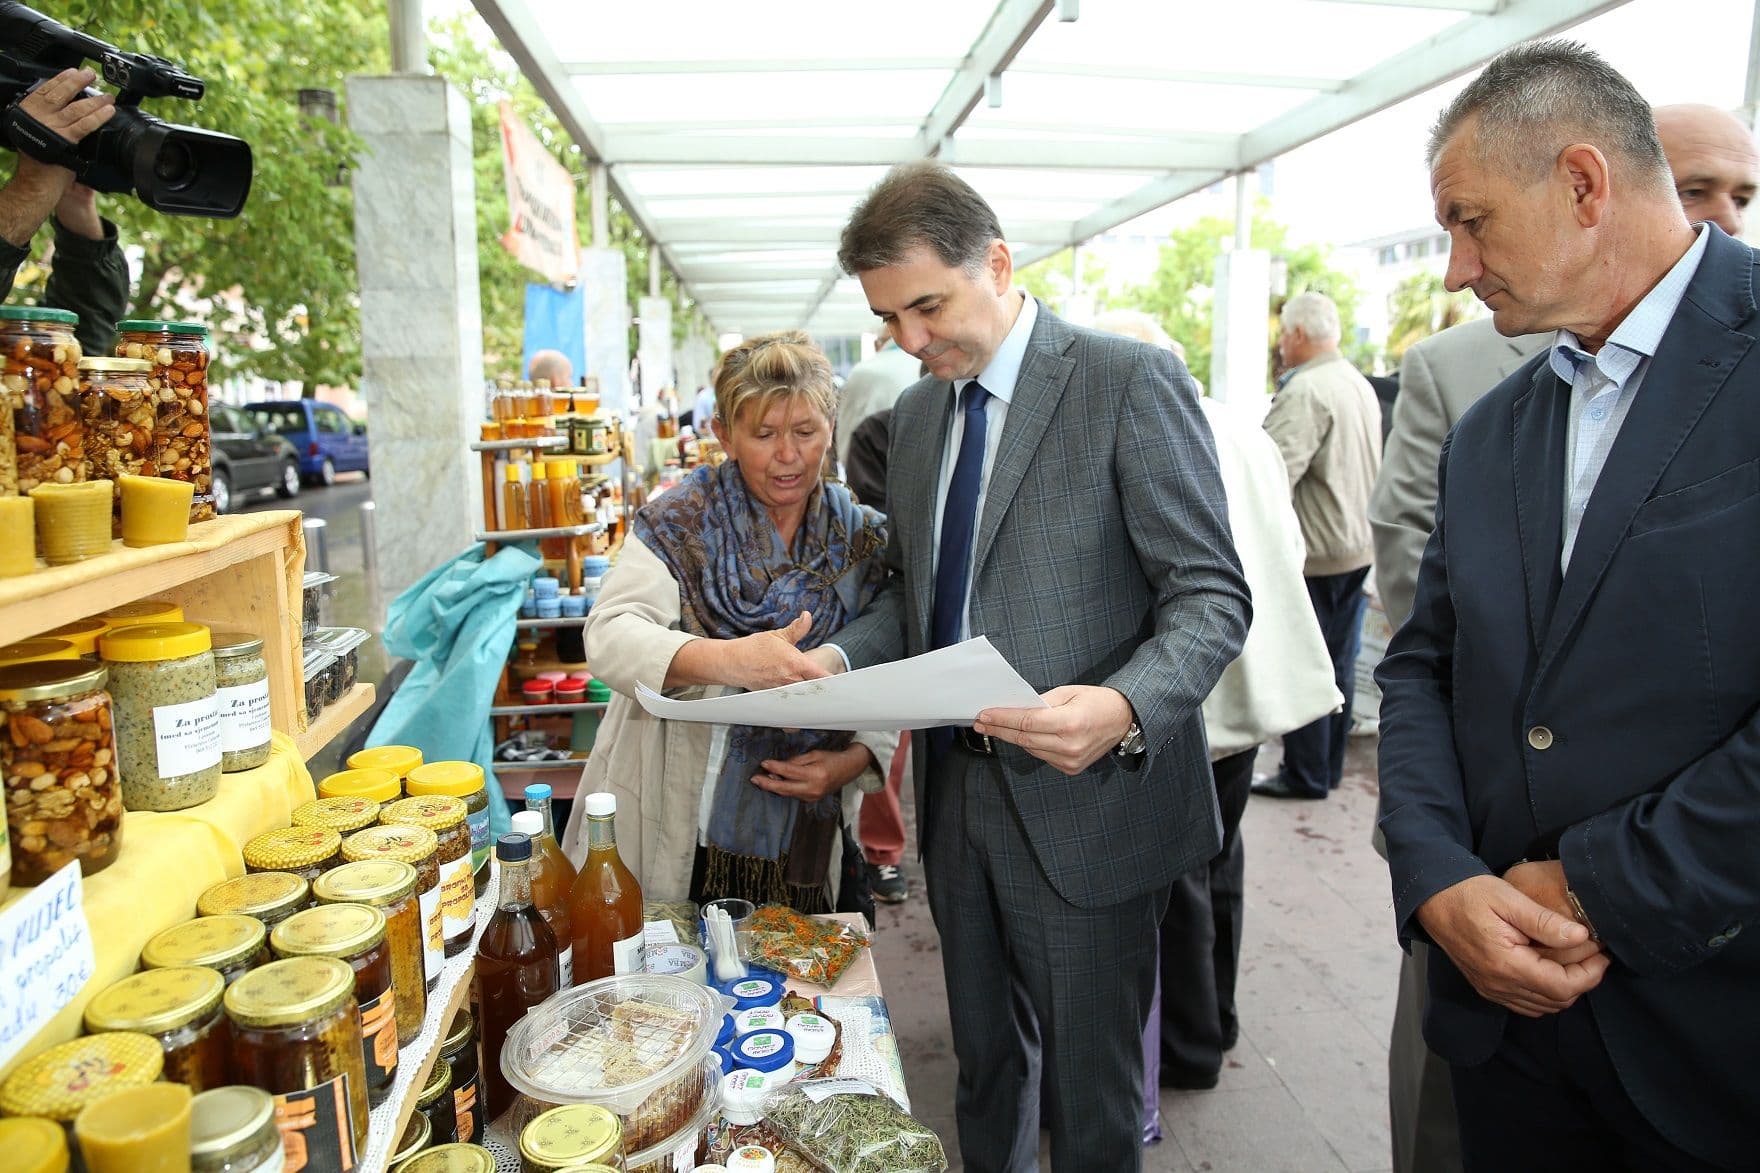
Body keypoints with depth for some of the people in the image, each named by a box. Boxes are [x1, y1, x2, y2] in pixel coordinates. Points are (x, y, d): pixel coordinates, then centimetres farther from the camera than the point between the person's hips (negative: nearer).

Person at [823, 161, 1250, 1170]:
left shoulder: (1132, 382, -12)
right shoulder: (917, 412, 9)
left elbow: (1212, 595, -14)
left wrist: (1125, 707, -33)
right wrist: (838, 661, -2)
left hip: (1084, 800, -6)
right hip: (958, 793, 6)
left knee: (1092, 1086, 13)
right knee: (984, 1059, 23)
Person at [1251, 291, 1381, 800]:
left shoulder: (1307, 391, -19)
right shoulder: (1361, 385, 12)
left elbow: (1276, 471, -29)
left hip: (1314, 551, -9)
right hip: (1357, 544, 10)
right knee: (1339, 661, 15)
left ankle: (1305, 774, 9)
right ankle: (1329, 766, 26)